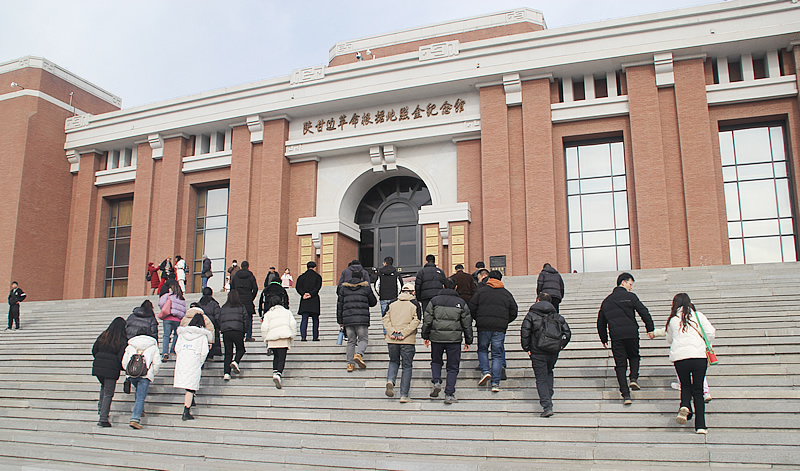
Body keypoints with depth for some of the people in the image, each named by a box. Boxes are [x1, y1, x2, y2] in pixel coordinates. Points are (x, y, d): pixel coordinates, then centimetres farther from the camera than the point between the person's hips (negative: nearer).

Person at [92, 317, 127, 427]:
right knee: (108, 393, 2)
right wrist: (123, 368, 6)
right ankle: (103, 419, 0)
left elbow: (94, 350, 14)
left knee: (104, 386, 30)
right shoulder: (123, 340, -6)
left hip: (98, 367, 5)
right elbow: (121, 356, -10)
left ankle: (101, 406, 18)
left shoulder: (103, 336, 8)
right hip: (112, 369, -4)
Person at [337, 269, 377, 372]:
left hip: (347, 319, 3)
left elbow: (339, 305, 12)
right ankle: (358, 354, -21)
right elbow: (373, 302, 13)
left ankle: (350, 364, 6)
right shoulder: (365, 287, 4)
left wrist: (340, 321, 17)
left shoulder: (344, 287, 12)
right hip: (362, 319, -3)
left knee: (351, 341, 11)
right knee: (363, 339, 6)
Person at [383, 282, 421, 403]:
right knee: (407, 367, 5)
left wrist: (392, 332, -7)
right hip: (408, 341, -2)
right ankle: (404, 395, 3)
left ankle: (390, 380, -6)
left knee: (394, 361, 21)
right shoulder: (415, 304, 2)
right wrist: (403, 334, -13)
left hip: (392, 340, 2)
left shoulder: (392, 303, 9)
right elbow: (415, 321, -10)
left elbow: (386, 319, 1)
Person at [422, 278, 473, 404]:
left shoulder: (434, 300, 2)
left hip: (436, 338, 1)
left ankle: (436, 382, 0)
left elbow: (427, 320, 2)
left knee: (436, 362, 22)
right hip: (454, 339, -1)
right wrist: (468, 341, 15)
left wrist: (425, 336, 12)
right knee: (453, 367, 7)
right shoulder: (461, 303, 2)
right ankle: (449, 395, 3)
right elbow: (467, 324, 6)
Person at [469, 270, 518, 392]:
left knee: (482, 349, 19)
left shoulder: (481, 291, 5)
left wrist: (477, 319, 16)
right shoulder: (507, 294, 11)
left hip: (483, 327, -1)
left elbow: (472, 307, 1)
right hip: (500, 328, 1)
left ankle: (485, 371, -3)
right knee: (497, 354, 4)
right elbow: (513, 312, 12)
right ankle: (495, 383, 0)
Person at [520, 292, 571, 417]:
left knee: (541, 379, 0)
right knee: (549, 373, 27)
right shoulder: (557, 316, 10)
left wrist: (527, 348, 0)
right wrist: (560, 346, 14)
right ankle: (548, 398, 21)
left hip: (538, 353, -4)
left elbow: (524, 333, -9)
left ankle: (547, 406, -10)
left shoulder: (531, 315, -1)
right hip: (554, 353, 4)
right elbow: (567, 333, 7)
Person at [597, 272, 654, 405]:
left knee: (620, 364, 5)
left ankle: (625, 395, -1)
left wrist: (604, 339, 25)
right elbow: (644, 312, -5)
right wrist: (650, 329, 0)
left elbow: (600, 322, 18)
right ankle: (634, 378, -1)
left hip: (615, 335, 2)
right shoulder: (630, 296, 3)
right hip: (631, 333, -2)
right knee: (634, 356, 23)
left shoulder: (607, 301, 15)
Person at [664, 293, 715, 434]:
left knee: (685, 386, 20)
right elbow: (711, 333, 2)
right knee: (698, 390, 9)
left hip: (679, 357, 0)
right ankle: (700, 425, 4)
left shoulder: (672, 319, 10)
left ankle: (685, 406, -11)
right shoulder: (698, 315, 7)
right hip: (699, 355, 0)